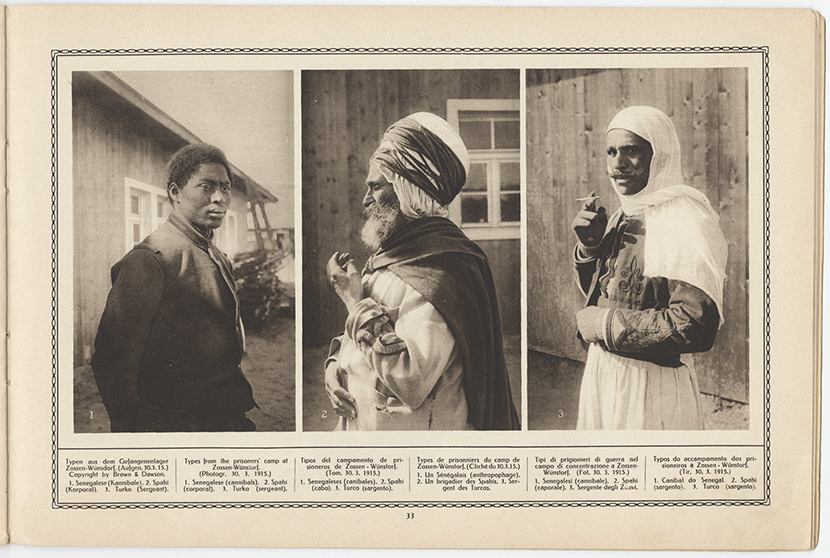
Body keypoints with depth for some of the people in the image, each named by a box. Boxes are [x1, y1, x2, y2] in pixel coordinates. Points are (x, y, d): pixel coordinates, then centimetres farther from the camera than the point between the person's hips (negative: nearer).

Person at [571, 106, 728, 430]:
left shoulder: (684, 219, -17)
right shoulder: (624, 217, 9)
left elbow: (695, 327, -26)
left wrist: (602, 323, -17)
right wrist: (590, 247, -3)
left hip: (651, 388, -8)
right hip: (601, 377, 8)